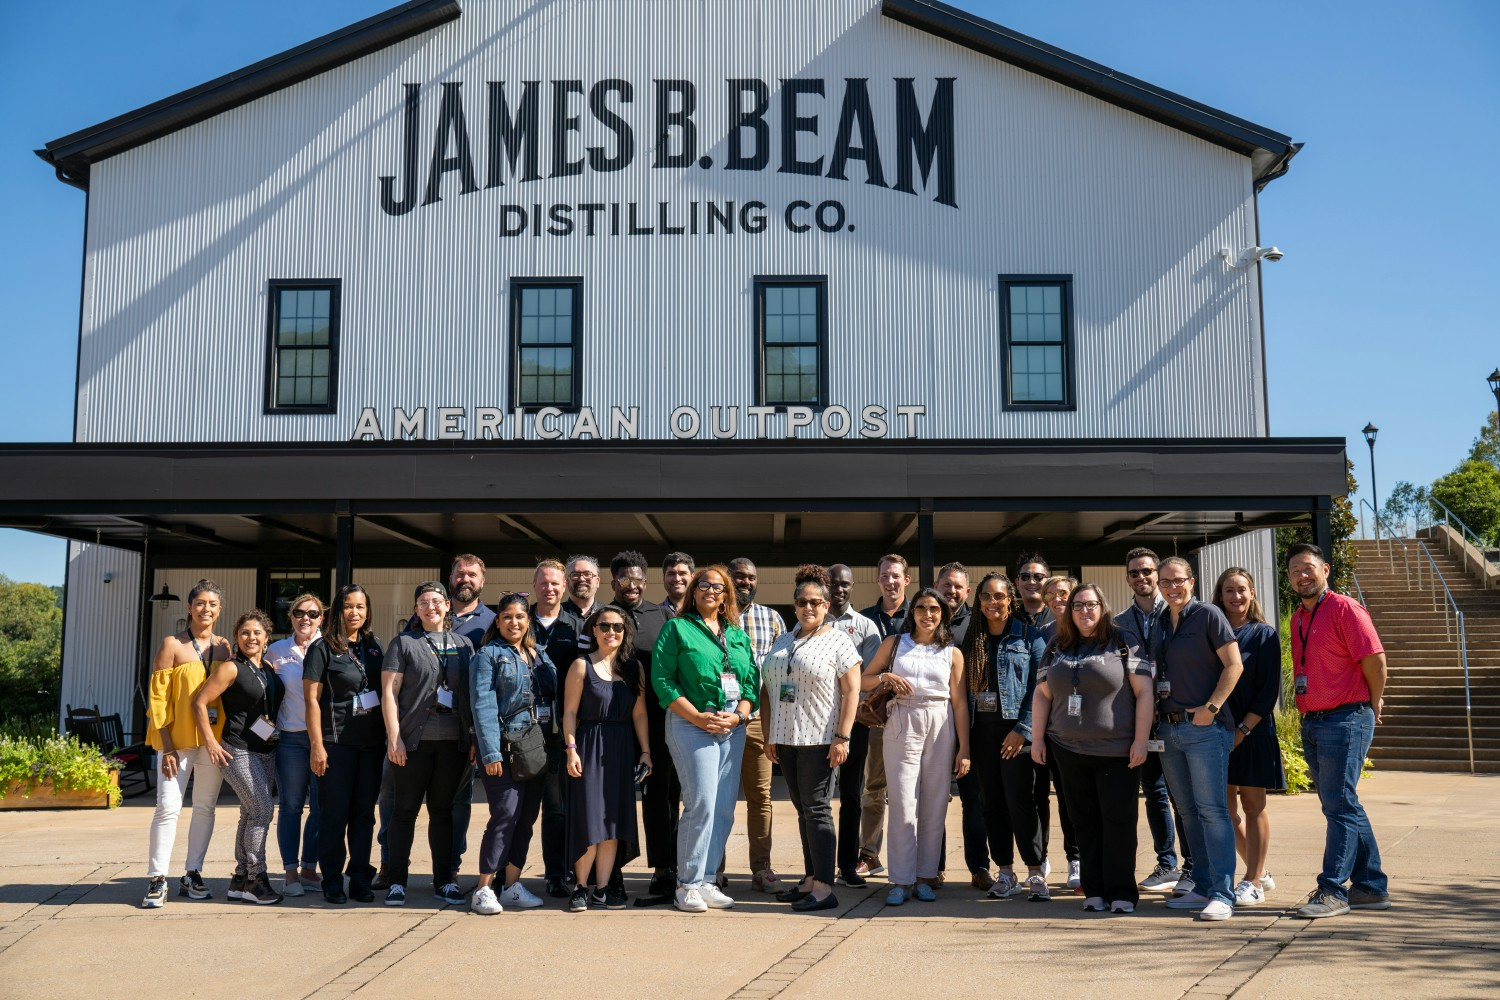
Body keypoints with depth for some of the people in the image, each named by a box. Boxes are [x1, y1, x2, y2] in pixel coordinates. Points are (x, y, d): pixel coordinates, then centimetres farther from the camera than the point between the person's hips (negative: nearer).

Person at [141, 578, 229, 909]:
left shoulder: (223, 647, 9)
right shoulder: (172, 645, -2)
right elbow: (158, 698, -5)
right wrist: (167, 747, -11)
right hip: (177, 739, -4)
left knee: (205, 807, 7)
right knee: (168, 805, -9)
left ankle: (193, 875, 16)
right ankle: (157, 880, -2)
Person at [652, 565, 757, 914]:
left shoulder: (739, 636, 18)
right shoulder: (677, 628, 3)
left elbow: (752, 680, 14)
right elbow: (661, 678, -5)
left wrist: (739, 715, -4)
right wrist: (697, 716, -11)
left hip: (733, 727, 5)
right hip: (691, 724, -5)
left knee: (724, 808, 4)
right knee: (702, 804, -11)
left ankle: (706, 880, 14)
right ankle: (688, 884, 0)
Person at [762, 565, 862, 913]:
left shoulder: (837, 640, -3)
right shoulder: (783, 640, 15)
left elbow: (852, 691, -8)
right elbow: (770, 690, 17)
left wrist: (842, 738, -15)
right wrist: (770, 736, 12)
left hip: (820, 740, -6)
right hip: (786, 739, 6)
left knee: (816, 809, -8)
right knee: (803, 810, 10)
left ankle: (824, 888, -5)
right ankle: (810, 879, 16)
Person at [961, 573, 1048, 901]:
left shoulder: (1029, 637, 0)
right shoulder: (971, 639, 12)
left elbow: (1039, 688, -5)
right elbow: (962, 688, 12)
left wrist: (1022, 729, -13)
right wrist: (962, 733, 4)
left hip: (1014, 729, -4)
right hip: (981, 729, 4)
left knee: (1019, 799, -10)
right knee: (991, 802, 6)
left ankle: (1035, 872, -2)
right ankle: (1005, 873, 14)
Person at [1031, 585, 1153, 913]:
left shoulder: (1123, 644, -1)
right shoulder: (1057, 649, 12)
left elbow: (1144, 692, -5)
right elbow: (1043, 694, 15)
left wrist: (1141, 740, -11)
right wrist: (1037, 738, 8)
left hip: (1116, 751, -4)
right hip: (1069, 751, 4)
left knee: (1118, 820, -2)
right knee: (1085, 822, 7)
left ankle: (1121, 892, 6)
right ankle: (1094, 891, 14)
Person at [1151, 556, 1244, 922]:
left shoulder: (1208, 615, -5)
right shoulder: (1159, 624, 14)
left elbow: (1234, 665, -9)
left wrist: (1212, 707, -16)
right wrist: (1155, 714, 9)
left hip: (1204, 727, -7)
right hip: (1169, 728, 7)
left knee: (1212, 809, -9)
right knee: (1188, 811, 10)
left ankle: (1222, 894, -6)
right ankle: (1202, 887, 18)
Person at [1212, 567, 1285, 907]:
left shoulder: (1265, 634, -1)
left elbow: (1269, 690, -6)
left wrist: (1244, 729, -13)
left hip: (1253, 730, -4)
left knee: (1253, 806, 1)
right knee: (1226, 808, 7)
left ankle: (1254, 883, 8)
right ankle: (1259, 871, 23)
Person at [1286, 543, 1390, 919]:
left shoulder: (1344, 608, -9)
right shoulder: (1297, 618, 16)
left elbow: (1375, 660, -12)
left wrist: (1371, 706, -1)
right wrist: (1308, 713, 16)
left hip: (1345, 720, -9)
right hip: (1312, 722, 9)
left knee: (1340, 806, -7)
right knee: (1343, 807, 12)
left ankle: (1332, 889, -3)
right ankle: (1371, 888, 20)